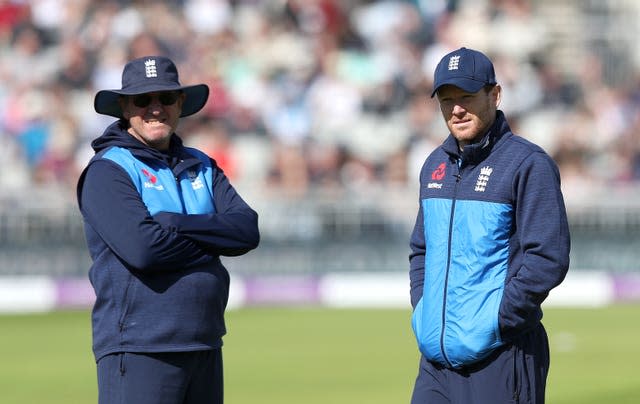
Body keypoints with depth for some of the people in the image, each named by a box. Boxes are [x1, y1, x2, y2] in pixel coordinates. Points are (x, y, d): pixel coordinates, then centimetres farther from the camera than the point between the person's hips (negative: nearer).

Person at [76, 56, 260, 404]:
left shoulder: (201, 167, 16)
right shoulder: (107, 171, -5)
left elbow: (247, 230, 0)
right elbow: (142, 247, -21)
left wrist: (175, 224, -13)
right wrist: (214, 239, -6)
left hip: (205, 347, 7)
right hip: (138, 349, -7)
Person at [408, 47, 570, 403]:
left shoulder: (528, 164, -7)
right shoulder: (435, 165, 17)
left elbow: (548, 257, -14)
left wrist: (496, 322, -15)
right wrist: (421, 313, 12)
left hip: (501, 359, -7)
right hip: (435, 357, 7)